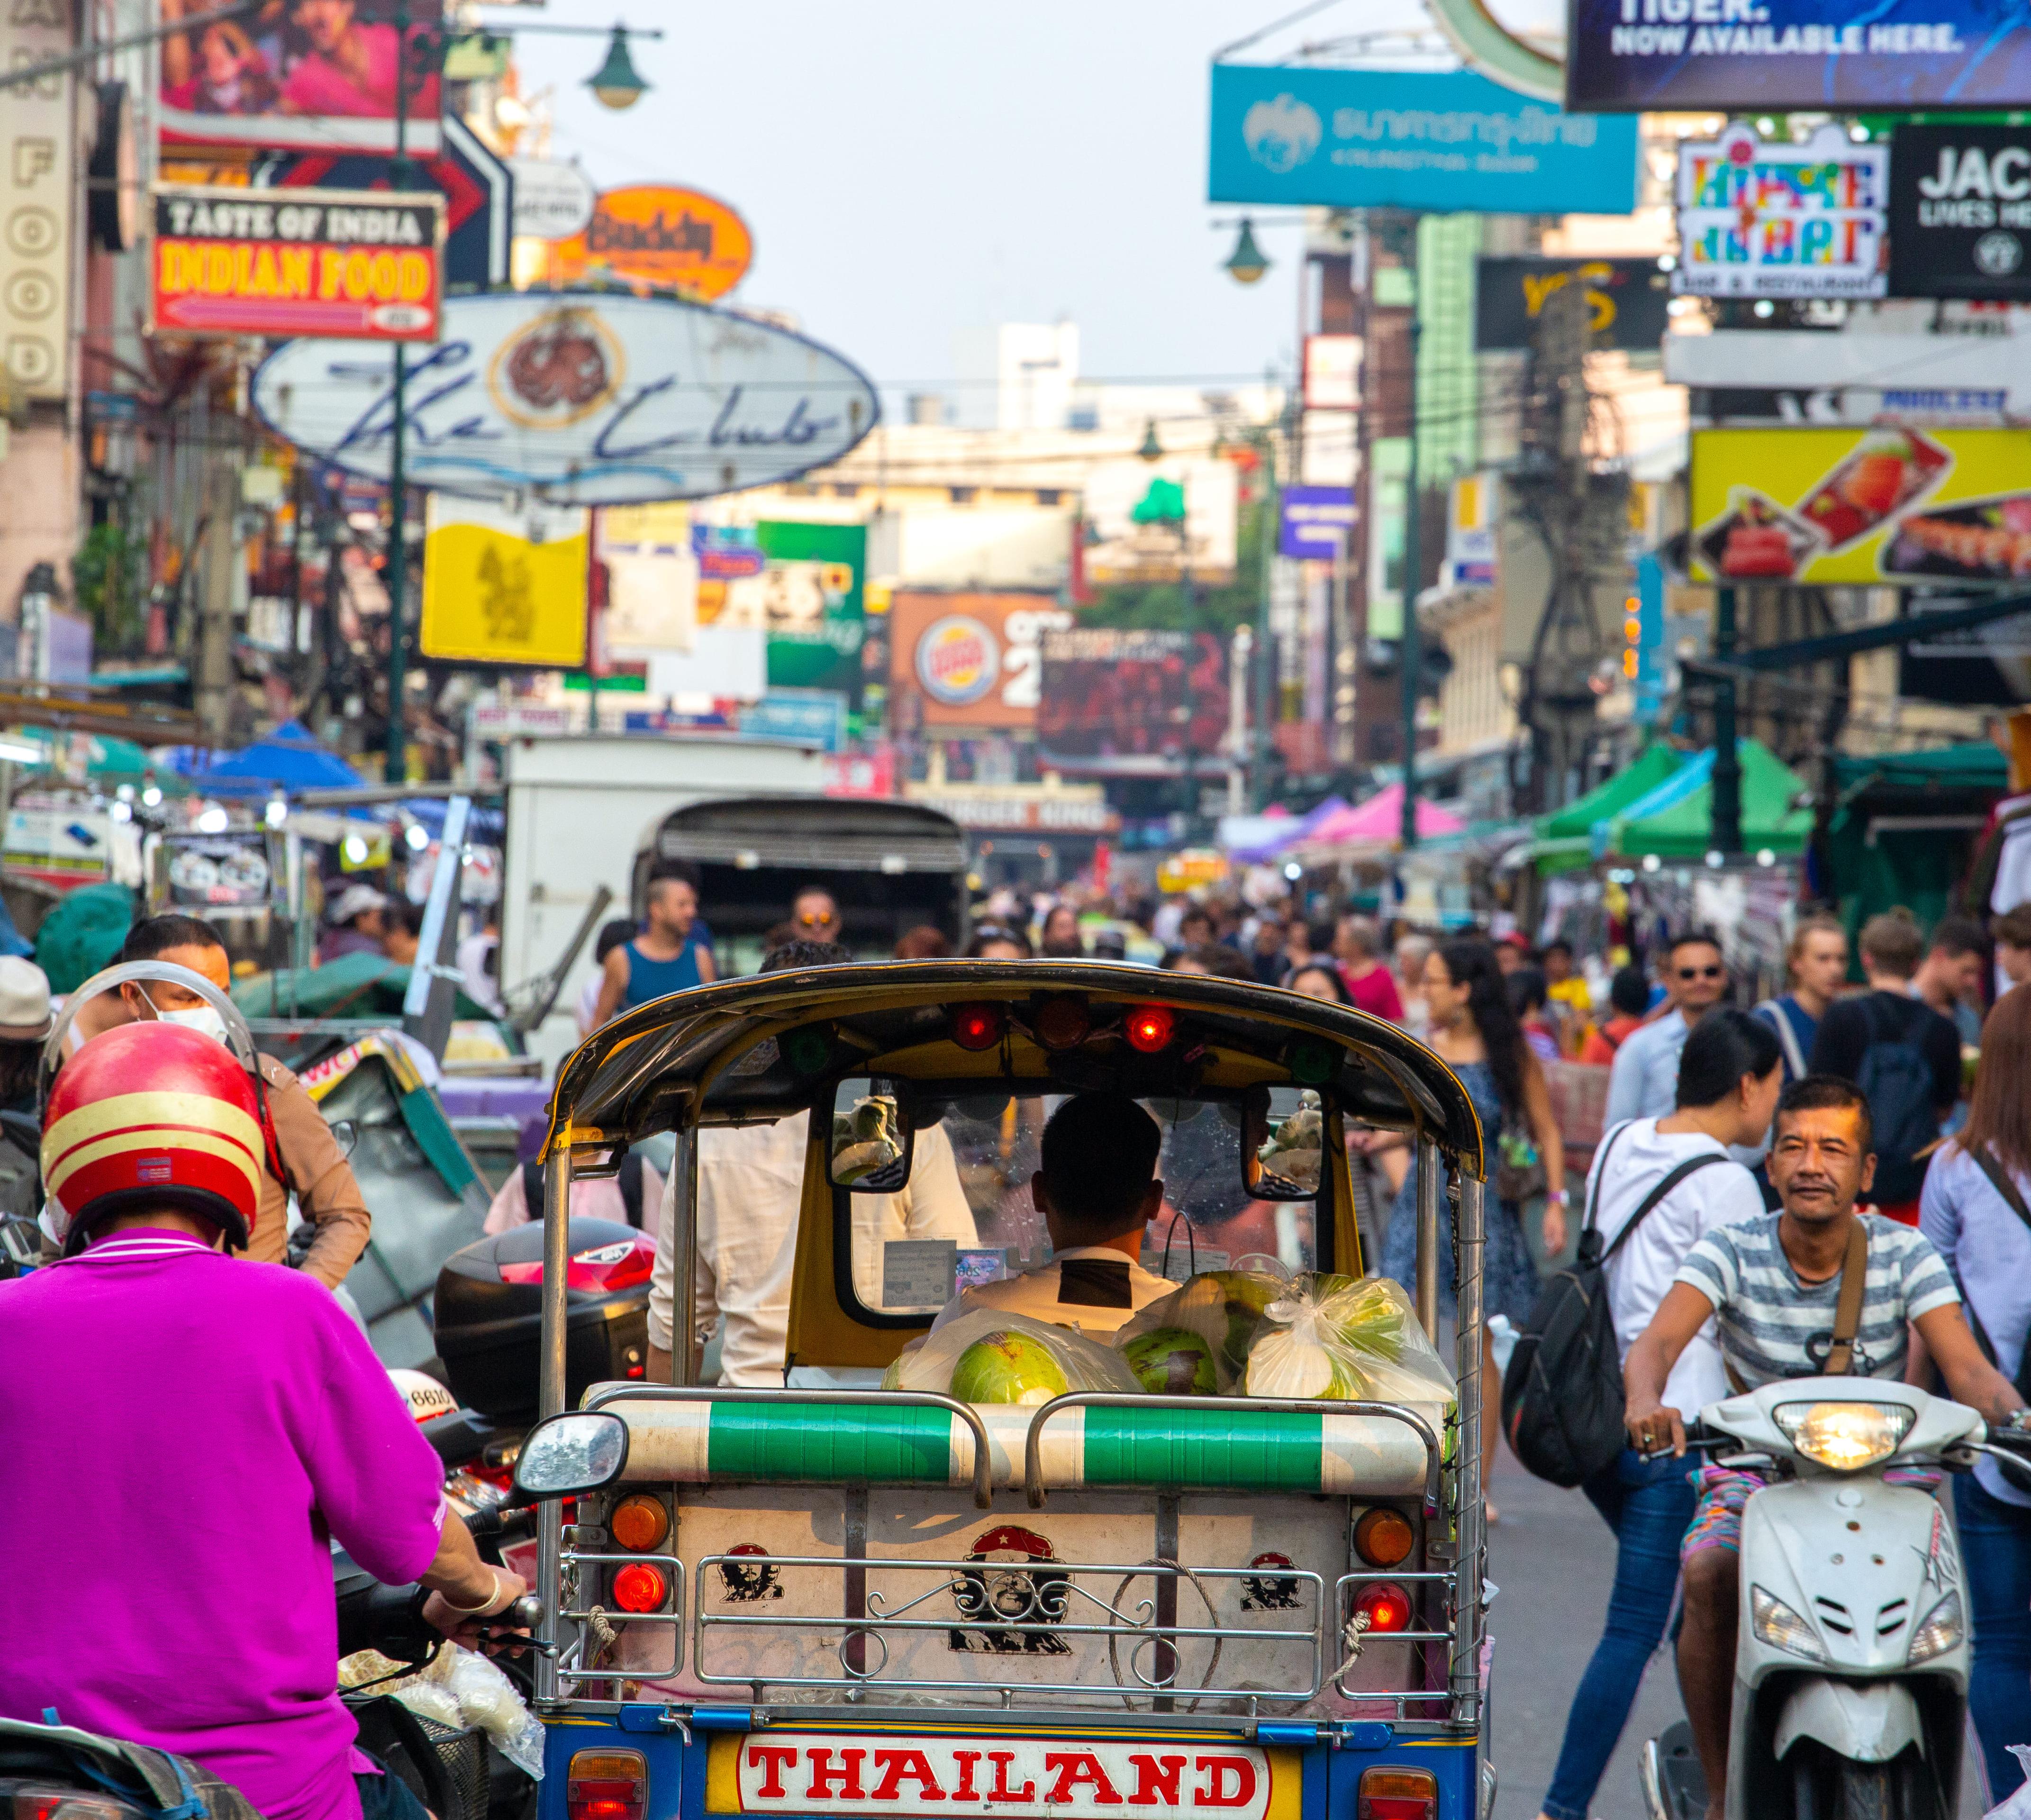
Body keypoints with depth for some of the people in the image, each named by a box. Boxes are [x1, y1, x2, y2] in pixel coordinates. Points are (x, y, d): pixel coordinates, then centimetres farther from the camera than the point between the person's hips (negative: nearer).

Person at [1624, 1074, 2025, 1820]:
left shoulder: (1904, 1254, -3)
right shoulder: (1731, 1252, -5)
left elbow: (1968, 1368, -13)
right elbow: (1655, 1343, -22)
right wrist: (1647, 1400, -46)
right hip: (1755, 1471, 0)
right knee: (1709, 1576, -30)